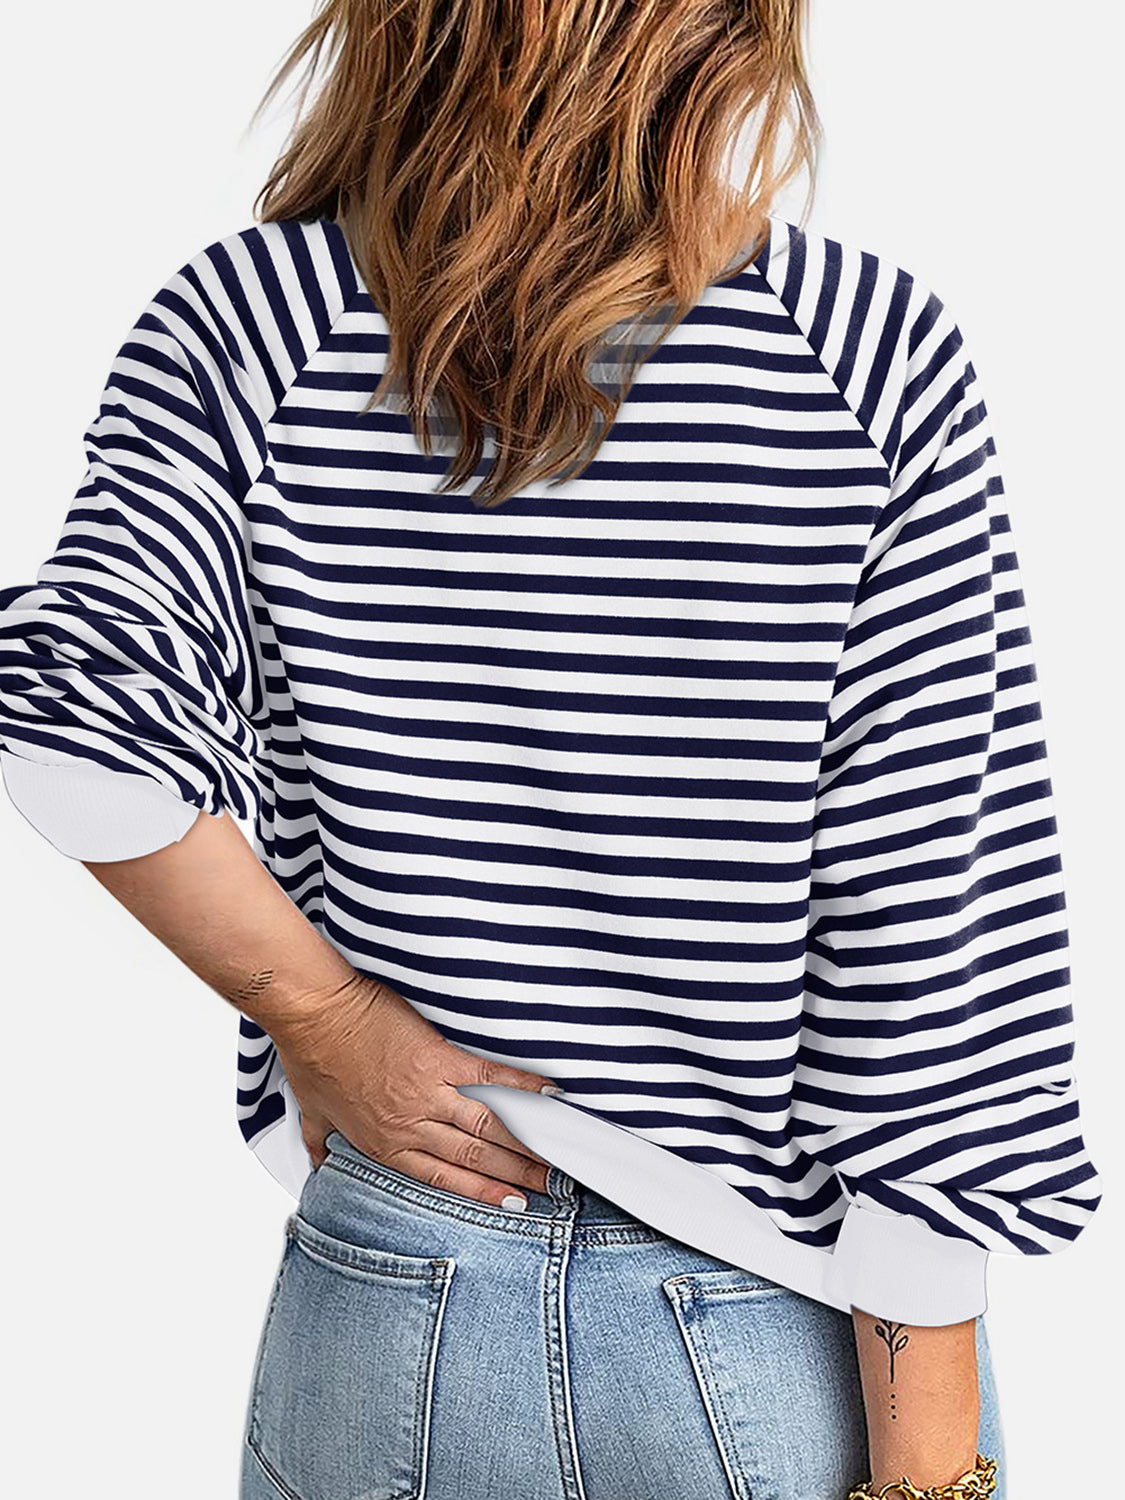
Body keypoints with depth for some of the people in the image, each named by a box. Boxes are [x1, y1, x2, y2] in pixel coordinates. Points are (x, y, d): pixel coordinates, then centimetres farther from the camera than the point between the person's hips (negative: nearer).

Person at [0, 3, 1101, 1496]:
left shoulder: (247, 326, -11)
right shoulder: (875, 350, -13)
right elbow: (924, 937, -14)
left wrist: (319, 1013, -9)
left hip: (393, 1317, 1)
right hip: (800, 1335, 0)